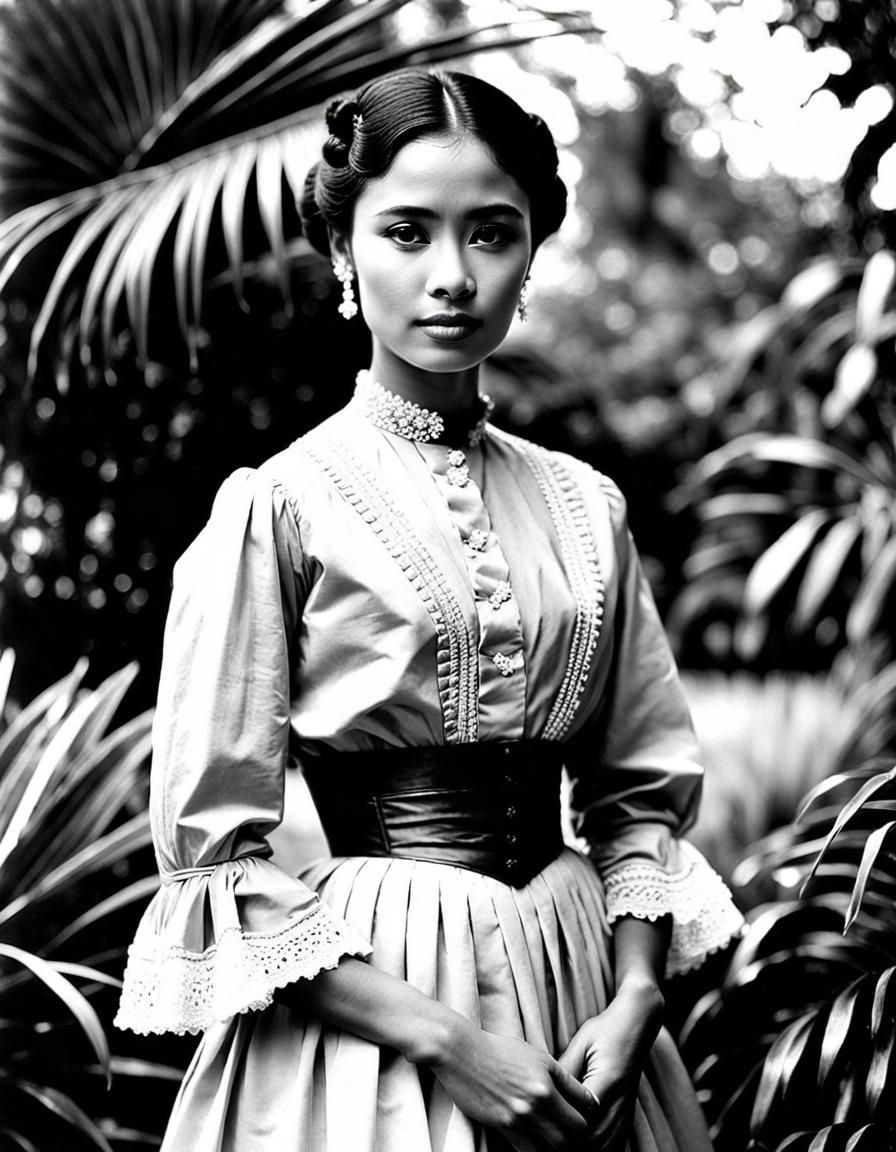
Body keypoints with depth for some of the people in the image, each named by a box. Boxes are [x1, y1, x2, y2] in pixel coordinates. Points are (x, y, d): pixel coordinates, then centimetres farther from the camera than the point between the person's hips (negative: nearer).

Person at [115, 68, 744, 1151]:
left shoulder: (584, 507, 3)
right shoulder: (278, 506, -10)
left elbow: (639, 794, 8)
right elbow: (217, 858, -11)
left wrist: (636, 999, -9)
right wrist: (445, 1038, -17)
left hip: (580, 982, 4)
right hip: (365, 996, -4)